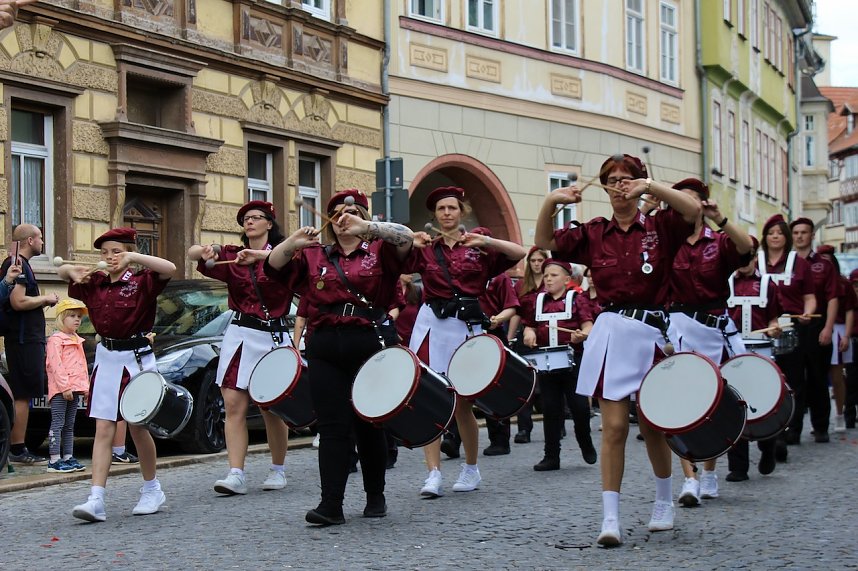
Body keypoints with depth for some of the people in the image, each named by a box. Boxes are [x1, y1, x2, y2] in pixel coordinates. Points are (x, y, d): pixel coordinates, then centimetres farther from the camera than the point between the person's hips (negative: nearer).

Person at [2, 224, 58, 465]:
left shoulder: (20, 264, 19)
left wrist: (44, 301, 11)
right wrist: (45, 299, -10)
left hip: (28, 338, 11)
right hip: (24, 339, -11)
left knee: (23, 395, 11)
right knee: (22, 396, -8)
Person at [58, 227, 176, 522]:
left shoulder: (141, 282, -6)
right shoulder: (95, 283, 7)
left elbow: (169, 269, -24)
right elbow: (61, 271, 19)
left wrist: (133, 257, -27)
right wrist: (73, 272, -3)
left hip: (136, 359, -4)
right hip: (106, 359, 4)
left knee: (138, 428, 6)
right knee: (103, 430, -2)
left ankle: (152, 490, 25)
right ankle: (96, 500, -8)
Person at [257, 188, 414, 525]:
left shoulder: (378, 251, 9)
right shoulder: (314, 256, 16)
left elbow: (405, 238, -11)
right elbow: (274, 267, 6)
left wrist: (365, 228, -25)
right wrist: (293, 243, -14)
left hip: (369, 346, -2)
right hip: (325, 349, 2)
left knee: (369, 425, 6)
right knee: (332, 427, -4)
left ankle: (375, 498, 21)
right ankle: (331, 504, -7)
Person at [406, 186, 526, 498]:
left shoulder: (478, 248, 8)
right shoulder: (426, 249, 11)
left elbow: (520, 253, -4)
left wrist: (484, 241, -13)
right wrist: (410, 240, -12)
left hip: (467, 326, -1)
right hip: (431, 324, 1)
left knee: (462, 403, 2)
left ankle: (471, 469, 21)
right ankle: (434, 474, -4)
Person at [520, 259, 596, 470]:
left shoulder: (577, 298, 2)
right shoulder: (538, 301, 14)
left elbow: (588, 325, -6)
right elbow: (529, 325, 17)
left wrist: (582, 334, -27)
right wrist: (529, 333, -6)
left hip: (573, 359, -4)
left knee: (579, 405, -3)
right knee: (550, 408, 6)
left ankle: (586, 444, 23)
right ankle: (551, 456, 12)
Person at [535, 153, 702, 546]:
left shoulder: (660, 227, 2)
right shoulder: (593, 234, 7)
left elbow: (694, 210, -16)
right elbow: (544, 243, 2)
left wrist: (650, 186, -21)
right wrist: (551, 203, -13)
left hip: (651, 333, 0)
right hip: (610, 333, 1)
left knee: (652, 426, 11)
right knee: (614, 427, -5)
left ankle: (664, 502, 33)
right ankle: (610, 518, -3)